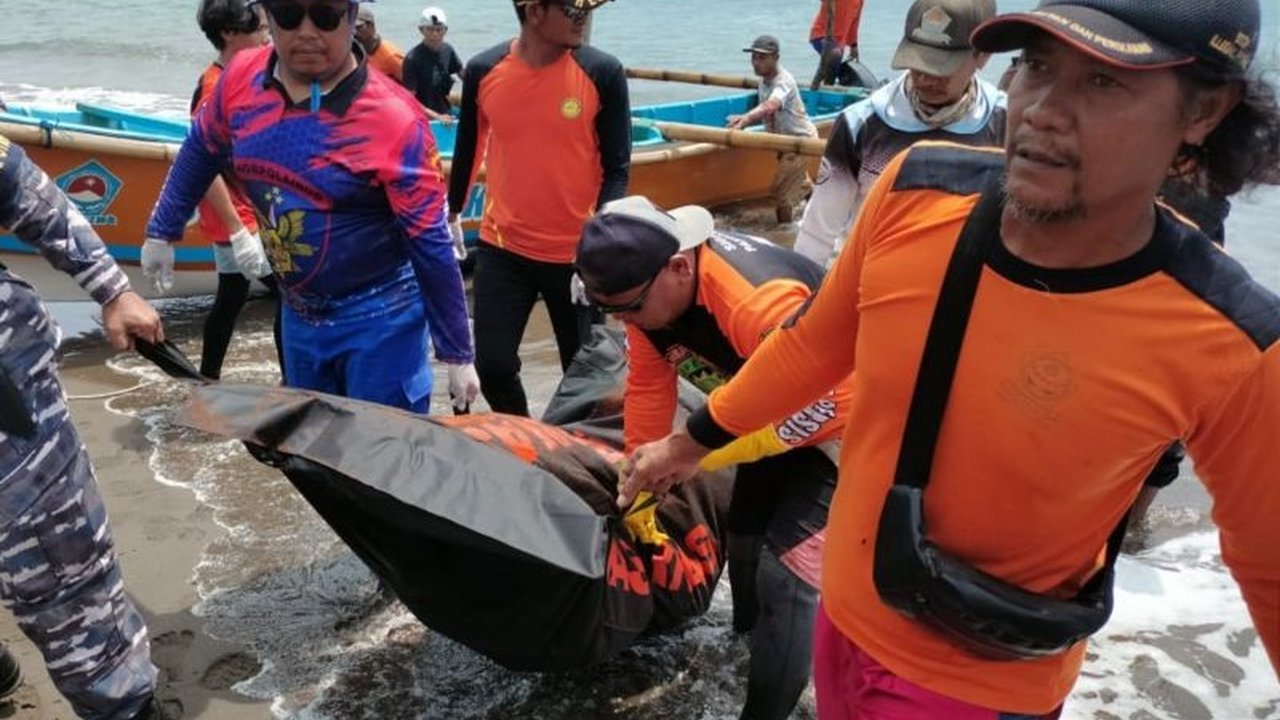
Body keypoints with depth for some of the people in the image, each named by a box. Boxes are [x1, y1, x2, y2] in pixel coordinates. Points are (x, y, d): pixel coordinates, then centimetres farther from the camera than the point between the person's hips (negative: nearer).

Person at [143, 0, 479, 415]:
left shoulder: (393, 119, -22)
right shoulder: (242, 79, -7)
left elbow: (430, 244, -18)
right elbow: (201, 152, 14)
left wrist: (457, 355, -14)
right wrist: (162, 233, 23)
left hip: (379, 318, -6)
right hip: (299, 314, 6)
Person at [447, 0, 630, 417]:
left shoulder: (603, 73, -10)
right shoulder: (483, 71, -4)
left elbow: (617, 168, -6)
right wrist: (451, 214, 21)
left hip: (577, 252, -1)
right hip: (501, 247, 2)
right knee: (493, 365, 4)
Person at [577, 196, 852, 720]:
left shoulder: (759, 302, -42)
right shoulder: (646, 288, -15)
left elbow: (821, 406, -39)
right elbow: (648, 387, -6)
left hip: (835, 422, -8)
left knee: (785, 568, -14)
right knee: (744, 540, 19)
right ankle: (755, 651, 44)